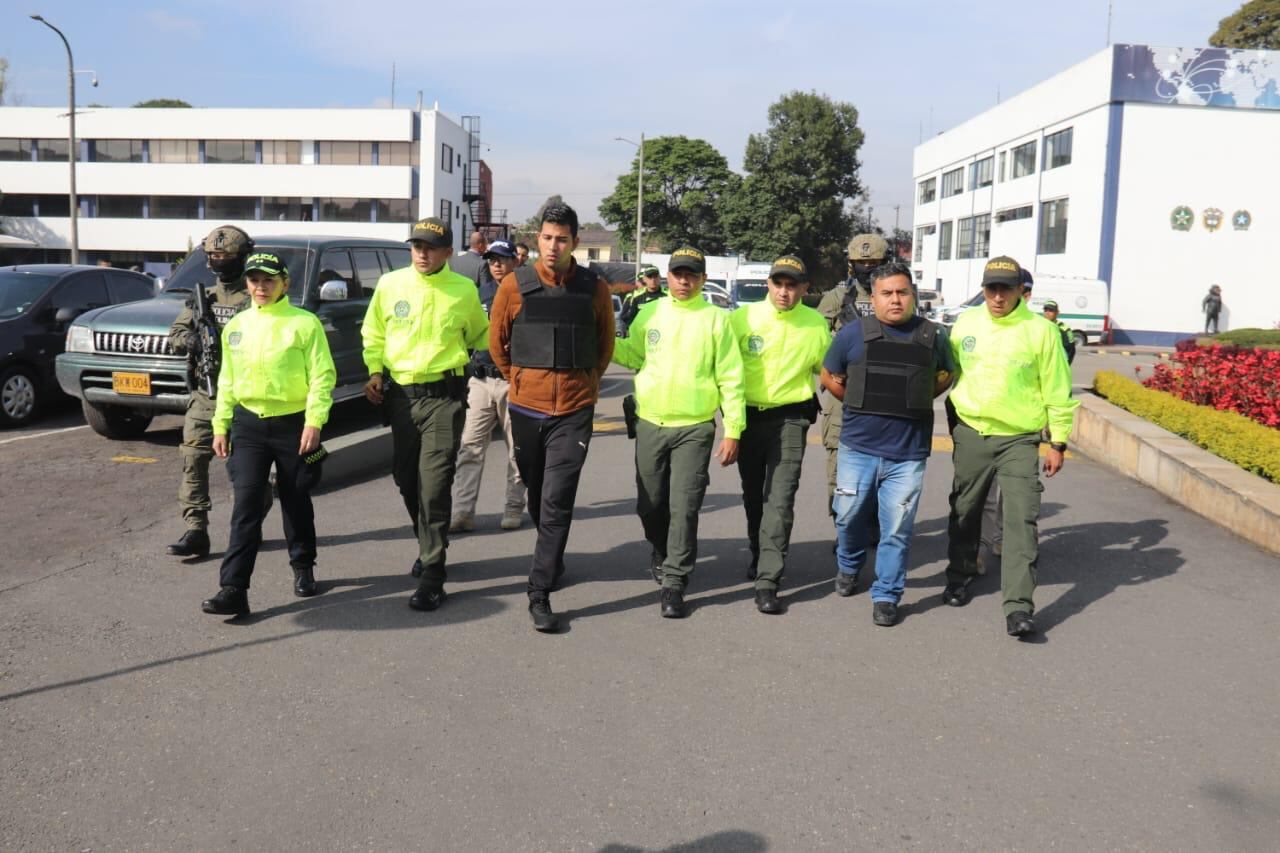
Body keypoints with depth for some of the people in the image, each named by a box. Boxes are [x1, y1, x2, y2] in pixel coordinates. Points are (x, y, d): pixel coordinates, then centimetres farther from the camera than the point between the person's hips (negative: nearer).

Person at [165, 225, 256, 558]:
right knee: (193, 459, -2)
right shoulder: (202, 297, 15)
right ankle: (196, 532, 0)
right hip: (205, 393, 5)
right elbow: (175, 334, 12)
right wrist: (190, 339, -11)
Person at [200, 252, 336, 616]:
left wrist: (314, 422, -17)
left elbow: (323, 376, -9)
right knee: (246, 505, -6)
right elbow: (227, 381, 15)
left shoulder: (305, 323, -5)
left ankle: (303, 568, 32)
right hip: (248, 425, 3)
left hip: (293, 424, -3)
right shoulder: (236, 326, 10)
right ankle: (233, 588, -8)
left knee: (297, 502, 11)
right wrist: (221, 426, 10)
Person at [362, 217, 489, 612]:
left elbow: (479, 335, 16)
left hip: (444, 395, -4)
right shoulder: (390, 284, 4)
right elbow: (373, 333, 13)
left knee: (433, 485, -9)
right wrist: (375, 370, 2)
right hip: (400, 393, 4)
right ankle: (430, 546, 37)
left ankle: (432, 575, -2)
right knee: (406, 478, 14)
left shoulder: (464, 290, -1)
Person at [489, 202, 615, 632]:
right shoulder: (515, 285, -2)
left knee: (557, 501, -7)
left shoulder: (594, 289, -2)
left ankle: (540, 593, -3)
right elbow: (497, 340, 10)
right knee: (536, 495, 16)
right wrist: (519, 379, 13)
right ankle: (552, 556, 41)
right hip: (526, 406, 2)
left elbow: (605, 343, 12)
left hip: (574, 410, -2)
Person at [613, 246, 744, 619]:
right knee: (650, 504, 14)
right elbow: (632, 354, 14)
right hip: (650, 424, 3)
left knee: (684, 507, -4)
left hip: (695, 428, -3)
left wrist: (733, 430, -7)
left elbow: (730, 379, -3)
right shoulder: (649, 313, 4)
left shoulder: (716, 319, -3)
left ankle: (674, 581, 5)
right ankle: (662, 552, 41)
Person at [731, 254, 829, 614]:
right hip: (746, 415, 2)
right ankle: (759, 556, 40)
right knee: (752, 495, 17)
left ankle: (767, 581, -10)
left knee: (779, 499, -11)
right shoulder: (744, 316, -6)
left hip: (790, 418, -2)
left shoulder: (816, 324, -4)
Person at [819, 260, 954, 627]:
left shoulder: (933, 336, 3)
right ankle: (848, 567, 40)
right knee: (849, 517, 11)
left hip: (908, 453, 0)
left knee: (897, 530, 3)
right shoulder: (854, 333, -1)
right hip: (858, 446, 0)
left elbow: (945, 376, 20)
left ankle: (886, 596, 17)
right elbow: (830, 376, 12)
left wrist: (914, 403, 10)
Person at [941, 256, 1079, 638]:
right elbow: (950, 372, 16)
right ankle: (959, 576, 36)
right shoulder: (966, 323, 3)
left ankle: (1018, 607, -10)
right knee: (965, 511, 15)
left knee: (1021, 520, -10)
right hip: (971, 434, 3)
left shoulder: (1041, 330, -6)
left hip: (1019, 439, -3)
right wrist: (954, 420, 18)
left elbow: (1057, 392, -1)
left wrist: (1057, 443, -1)